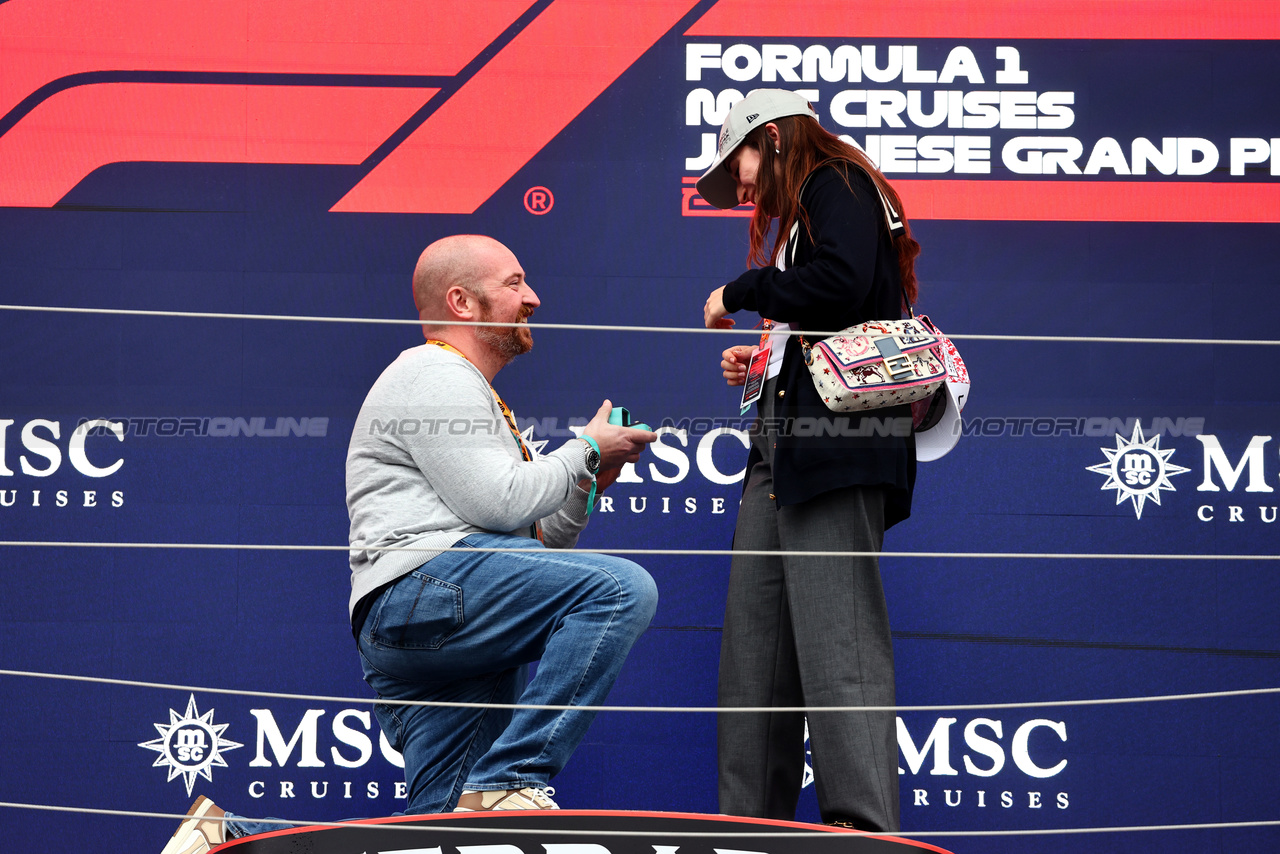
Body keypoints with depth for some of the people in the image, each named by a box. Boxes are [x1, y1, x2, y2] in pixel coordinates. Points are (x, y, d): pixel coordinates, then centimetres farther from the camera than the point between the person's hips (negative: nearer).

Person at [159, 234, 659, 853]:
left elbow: (525, 546, 32)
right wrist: (586, 450, 0)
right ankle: (508, 782, -27)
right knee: (621, 588, -26)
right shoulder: (436, 376, 1)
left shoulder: (469, 393, 33)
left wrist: (583, 487, 18)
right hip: (422, 584, -10)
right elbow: (497, 504, -13)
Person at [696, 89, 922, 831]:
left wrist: (741, 292, -5)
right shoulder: (805, 214, 29)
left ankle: (867, 830, -21)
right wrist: (767, 361, 17)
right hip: (785, 439, 10)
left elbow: (838, 286, -17)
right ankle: (749, 828, 5)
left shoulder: (838, 186, 1)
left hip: (836, 437, -10)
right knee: (754, 638, 5)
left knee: (835, 636, -16)